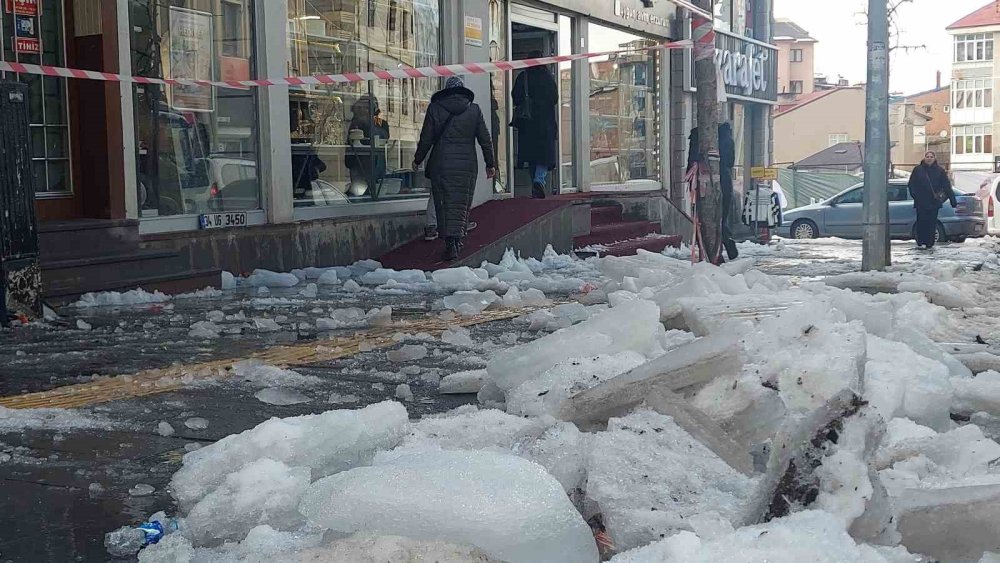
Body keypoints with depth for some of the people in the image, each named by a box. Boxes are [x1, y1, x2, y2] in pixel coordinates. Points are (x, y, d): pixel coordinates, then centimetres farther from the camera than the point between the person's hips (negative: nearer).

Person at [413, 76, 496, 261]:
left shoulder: (435, 108, 2)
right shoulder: (474, 109, 5)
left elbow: (426, 139, 3)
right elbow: (485, 140, 6)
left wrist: (418, 159, 17)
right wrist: (490, 163, 15)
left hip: (441, 165, -1)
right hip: (467, 165, 1)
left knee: (445, 203, 2)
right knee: (462, 204, 9)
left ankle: (451, 243, -8)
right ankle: (458, 240, 9)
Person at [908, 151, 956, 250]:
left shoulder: (940, 171, 6)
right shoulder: (918, 169, 4)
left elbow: (947, 186, 5)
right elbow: (912, 184, 7)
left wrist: (953, 201, 0)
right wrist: (915, 196, -8)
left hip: (934, 202, 1)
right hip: (921, 202, -1)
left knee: (932, 223, 1)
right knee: (922, 222, -5)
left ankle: (930, 243, 6)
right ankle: (921, 243, -3)